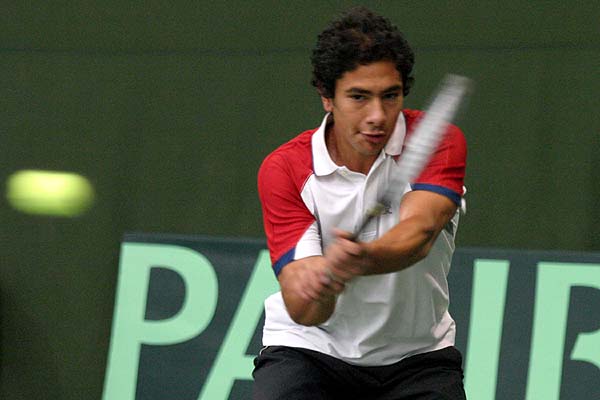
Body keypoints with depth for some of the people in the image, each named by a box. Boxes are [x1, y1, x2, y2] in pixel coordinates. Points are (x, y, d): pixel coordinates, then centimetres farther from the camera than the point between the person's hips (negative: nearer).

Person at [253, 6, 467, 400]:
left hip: (417, 355, 1)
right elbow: (300, 309, -20)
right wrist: (320, 287, -44)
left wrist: (362, 260, -52)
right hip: (310, 349, -1)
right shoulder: (283, 169, -12)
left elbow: (419, 232, -30)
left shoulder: (439, 142, -11)